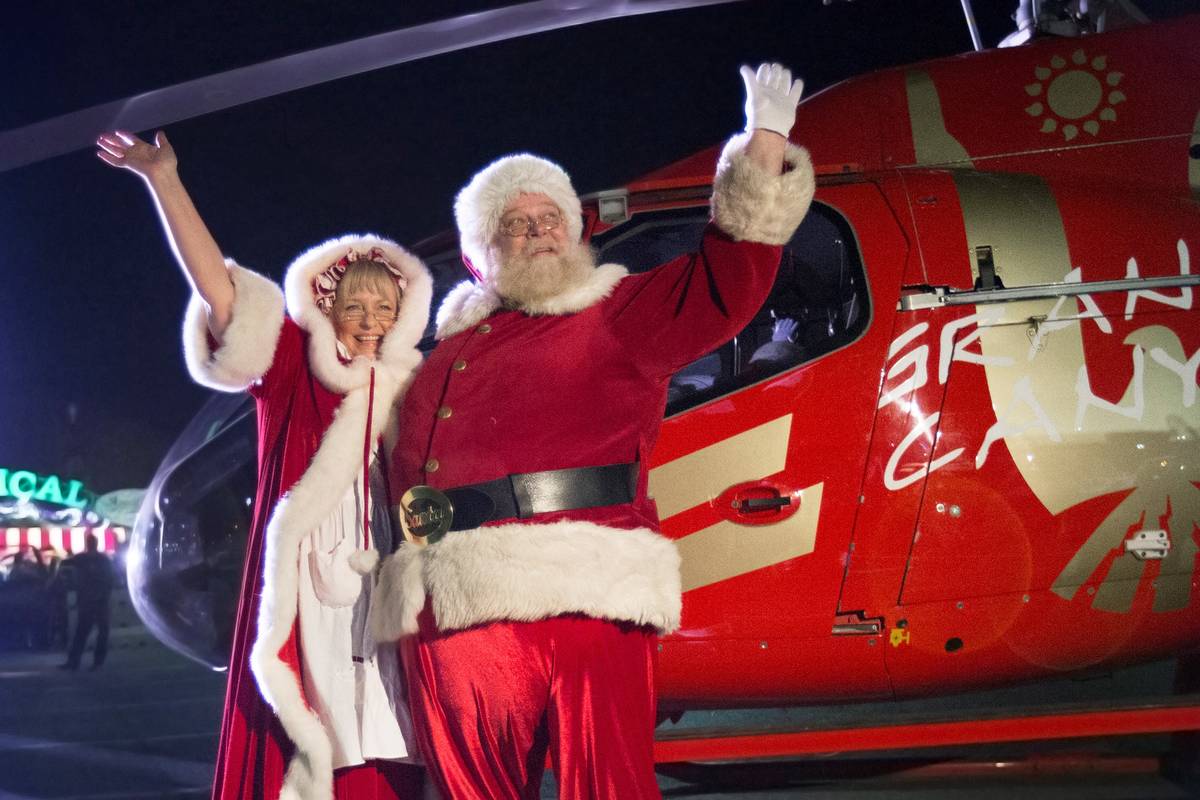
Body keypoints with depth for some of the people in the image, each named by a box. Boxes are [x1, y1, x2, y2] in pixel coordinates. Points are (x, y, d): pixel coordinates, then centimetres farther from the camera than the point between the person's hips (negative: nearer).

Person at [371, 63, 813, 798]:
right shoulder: (450, 351, 23)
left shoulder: (620, 317, 11)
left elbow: (728, 277, 1)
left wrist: (766, 142, -4)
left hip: (582, 607, -5)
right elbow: (403, 477, 29)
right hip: (454, 620, 5)